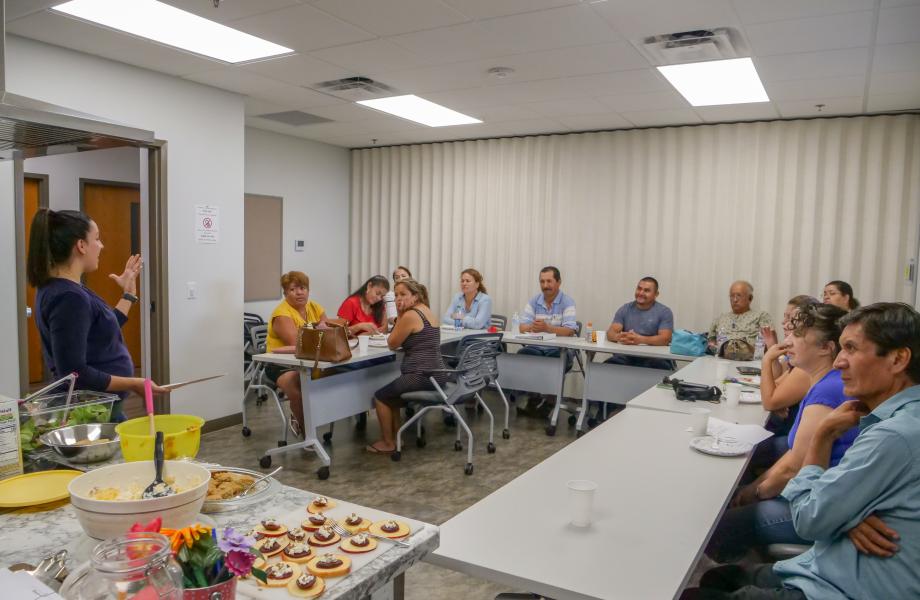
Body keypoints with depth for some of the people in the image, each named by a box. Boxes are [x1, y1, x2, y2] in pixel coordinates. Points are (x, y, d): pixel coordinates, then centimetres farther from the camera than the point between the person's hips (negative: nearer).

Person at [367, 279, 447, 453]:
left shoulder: (410, 315, -16)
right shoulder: (426, 310, 14)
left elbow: (392, 344, -5)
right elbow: (403, 340, 18)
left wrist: (399, 315, -5)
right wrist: (401, 316, 8)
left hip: (423, 376, -10)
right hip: (435, 375, 10)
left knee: (380, 396, 8)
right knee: (391, 392, 27)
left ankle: (388, 442, 19)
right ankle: (395, 435, 31)